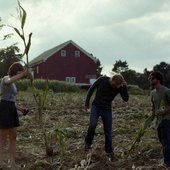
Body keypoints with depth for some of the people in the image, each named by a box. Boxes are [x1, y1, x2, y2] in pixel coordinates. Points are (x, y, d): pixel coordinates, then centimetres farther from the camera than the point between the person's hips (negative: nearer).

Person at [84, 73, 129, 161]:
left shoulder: (119, 87, -12)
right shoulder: (102, 79, -16)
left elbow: (126, 99, -19)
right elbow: (91, 89, -3)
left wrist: (124, 86, -28)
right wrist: (87, 102, 0)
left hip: (107, 110, 2)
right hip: (95, 107, -2)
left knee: (108, 132, 3)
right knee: (93, 124, -26)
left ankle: (109, 152, 20)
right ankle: (88, 142, -1)